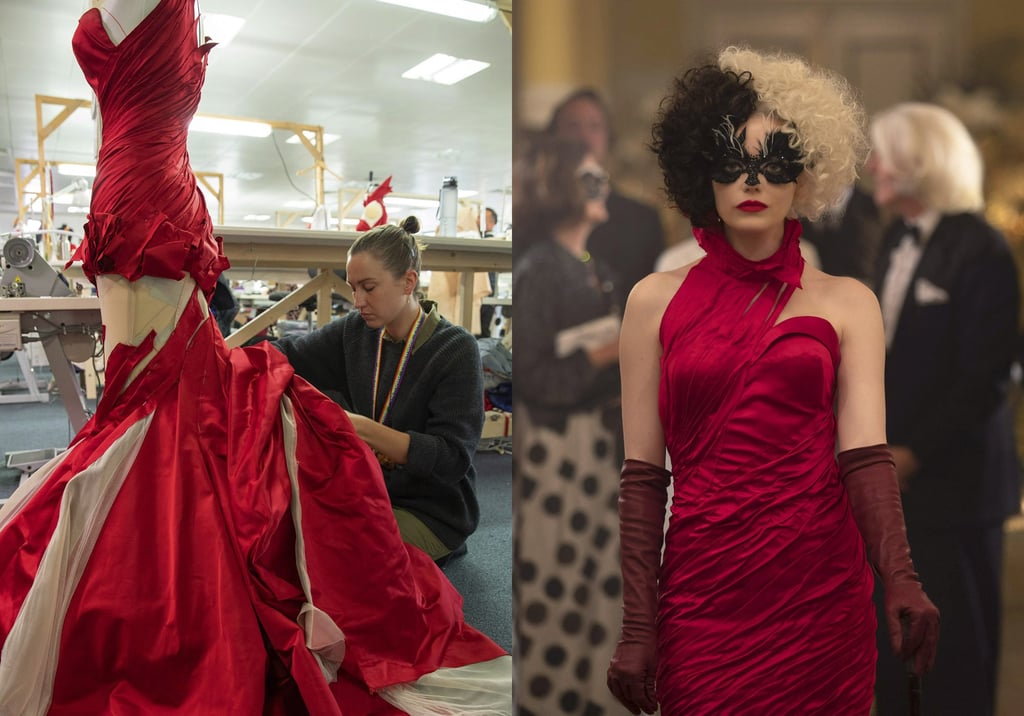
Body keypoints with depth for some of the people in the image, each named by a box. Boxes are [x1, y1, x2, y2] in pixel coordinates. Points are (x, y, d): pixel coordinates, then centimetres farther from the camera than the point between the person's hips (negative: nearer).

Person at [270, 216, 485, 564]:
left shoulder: (456, 350, -19)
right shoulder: (356, 330, -2)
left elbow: (452, 458, -25)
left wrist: (362, 429, -36)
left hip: (432, 514, -6)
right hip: (370, 492, 6)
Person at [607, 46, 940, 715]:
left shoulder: (847, 302, 3)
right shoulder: (657, 301, 1)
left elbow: (865, 452, -7)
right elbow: (643, 471, -2)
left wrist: (901, 581, -24)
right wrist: (637, 628, -5)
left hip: (823, 593, 1)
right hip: (701, 596, -1)